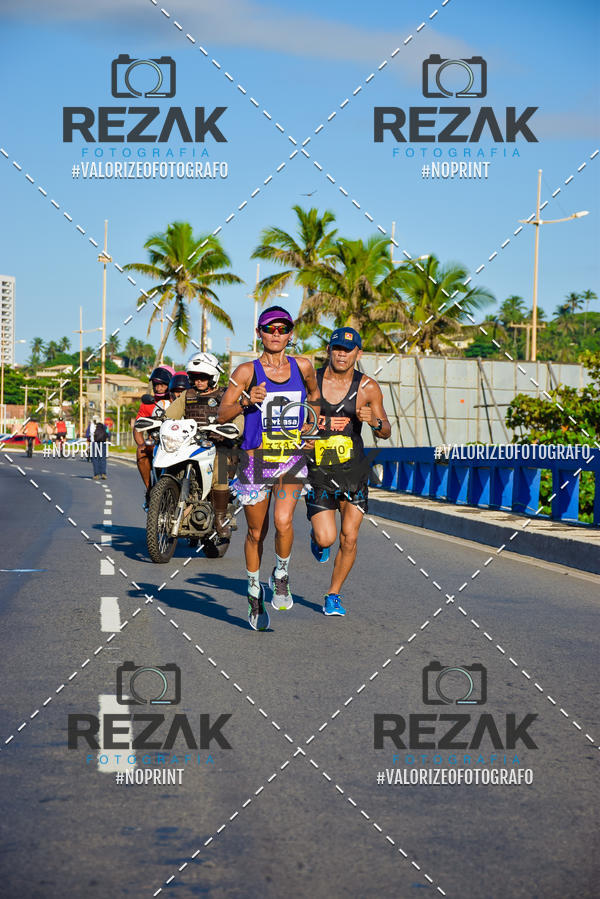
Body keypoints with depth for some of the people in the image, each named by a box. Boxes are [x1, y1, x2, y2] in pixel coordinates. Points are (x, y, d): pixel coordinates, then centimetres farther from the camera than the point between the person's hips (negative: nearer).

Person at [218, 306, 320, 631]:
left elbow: (314, 393, 26)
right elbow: (222, 414, -3)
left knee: (283, 521, -19)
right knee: (256, 532, 8)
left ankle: (281, 576, 8)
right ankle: (255, 593, 27)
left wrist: (311, 420, 12)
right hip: (256, 459, -1)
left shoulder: (302, 366, 4)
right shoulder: (247, 371, -3)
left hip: (292, 458, 1)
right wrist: (247, 400, -20)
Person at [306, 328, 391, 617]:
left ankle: (333, 595, 19)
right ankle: (316, 537, 27)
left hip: (353, 470, 1)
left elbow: (386, 433, 3)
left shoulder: (368, 388, -3)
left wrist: (374, 421, -19)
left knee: (348, 539, -1)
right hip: (319, 472, -1)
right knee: (326, 538, -11)